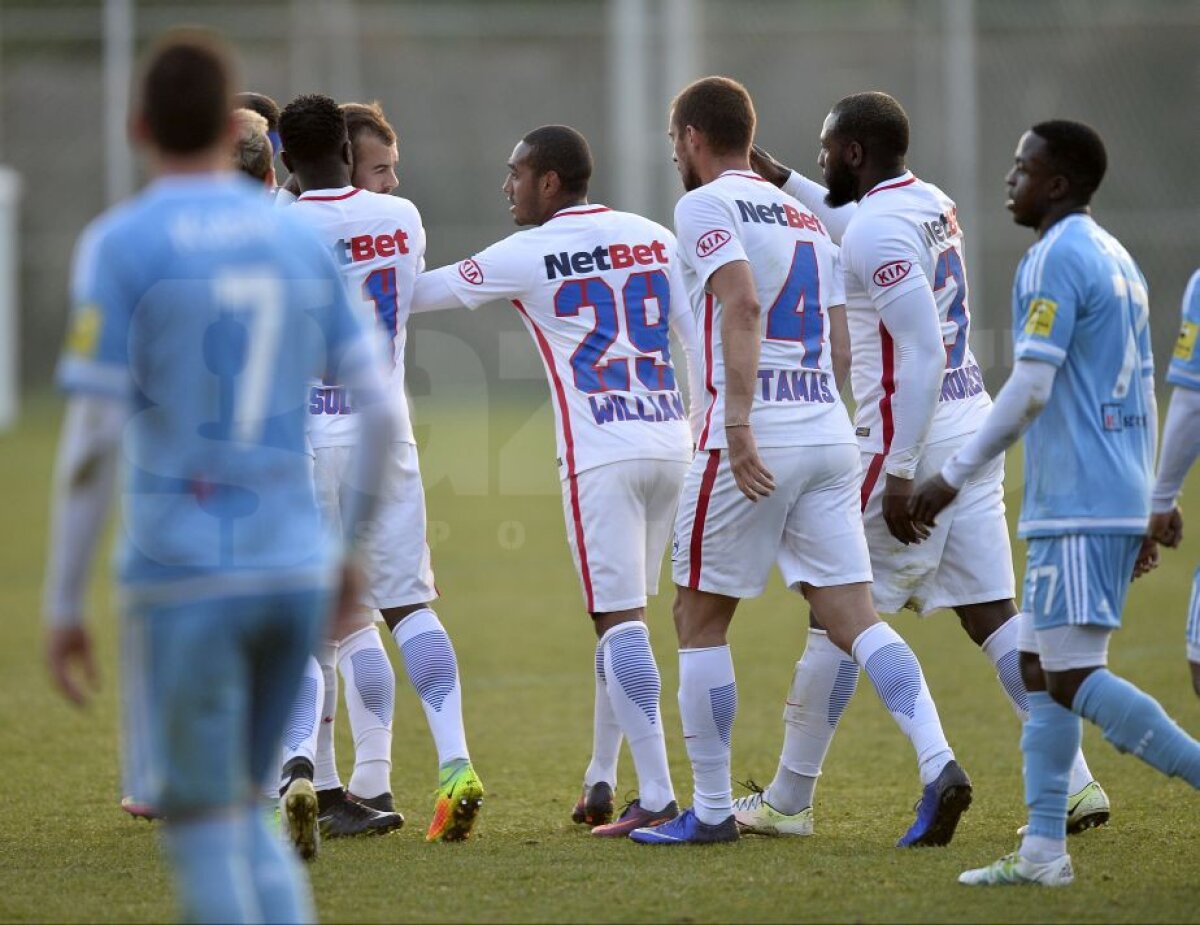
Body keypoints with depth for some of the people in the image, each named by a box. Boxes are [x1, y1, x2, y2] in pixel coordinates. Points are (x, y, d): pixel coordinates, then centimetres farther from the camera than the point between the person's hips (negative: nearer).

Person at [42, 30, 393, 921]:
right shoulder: (303, 242, 8)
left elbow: (92, 439, -11)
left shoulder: (120, 245, -6)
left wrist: (63, 605, -6)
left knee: (203, 827, 4)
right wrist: (351, 546, 21)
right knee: (240, 815, 19)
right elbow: (380, 413, 8)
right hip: (296, 570, 4)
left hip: (184, 578, -4)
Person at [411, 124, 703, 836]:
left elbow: (420, 293, 6)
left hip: (601, 454, -6)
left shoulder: (525, 256, -3)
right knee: (625, 616, 17)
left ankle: (658, 797, -13)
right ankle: (601, 783, 23)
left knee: (620, 619, -6)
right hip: (672, 445, 6)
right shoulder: (654, 238, 11)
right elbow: (702, 340, 11)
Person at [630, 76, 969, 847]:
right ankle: (938, 761, -18)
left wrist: (738, 426, -25)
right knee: (854, 616, 2)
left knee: (700, 619, 6)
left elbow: (743, 305, -19)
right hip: (830, 434, 7)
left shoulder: (707, 206, -3)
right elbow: (842, 344, 18)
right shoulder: (805, 219, 20)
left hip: (756, 439, -7)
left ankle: (712, 810, 10)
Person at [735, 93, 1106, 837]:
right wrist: (784, 182, 41)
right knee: (993, 615, 6)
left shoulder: (877, 231, -15)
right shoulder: (933, 204, 12)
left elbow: (922, 354, -22)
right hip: (974, 429, 9)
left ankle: (789, 801, 8)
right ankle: (1074, 781, -2)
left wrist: (900, 475, -22)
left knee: (835, 616, 1)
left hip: (909, 441, -9)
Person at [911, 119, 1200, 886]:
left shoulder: (1055, 260, -12)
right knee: (1042, 669, 9)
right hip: (1119, 503, 10)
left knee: (1074, 677, -10)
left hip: (1075, 508, -10)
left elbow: (1030, 390, -19)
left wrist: (953, 477, -12)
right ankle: (1044, 850, 6)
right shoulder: (1118, 261, 18)